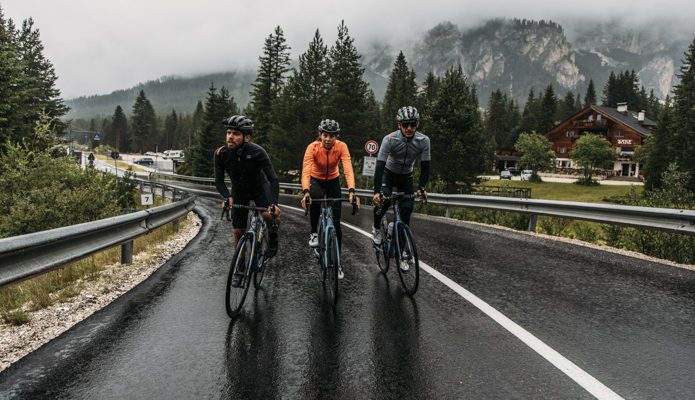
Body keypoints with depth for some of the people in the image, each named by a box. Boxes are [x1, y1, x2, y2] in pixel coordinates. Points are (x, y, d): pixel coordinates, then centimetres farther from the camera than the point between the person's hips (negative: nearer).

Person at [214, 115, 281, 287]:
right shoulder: (221, 154, -24)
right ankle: (239, 269, 22)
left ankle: (273, 235, 3)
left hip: (260, 187, -2)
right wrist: (227, 197, -35)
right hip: (239, 191, 2)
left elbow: (273, 179, -31)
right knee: (238, 231, 4)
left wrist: (274, 203, -44)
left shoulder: (257, 152, -32)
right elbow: (219, 181, -16)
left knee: (268, 215, -31)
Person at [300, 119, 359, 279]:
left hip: (333, 181, 1)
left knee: (336, 223, -4)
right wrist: (305, 192, -54)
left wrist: (351, 191, -50)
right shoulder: (312, 147, -27)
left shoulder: (341, 147, -24)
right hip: (316, 180, -1)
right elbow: (305, 171, -37)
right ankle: (314, 232, -12)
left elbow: (348, 169, -35)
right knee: (316, 197, -37)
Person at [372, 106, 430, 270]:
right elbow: (380, 166, -33)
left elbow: (425, 166, -17)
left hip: (406, 177, 2)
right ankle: (376, 229, 1)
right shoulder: (389, 139, -29)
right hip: (389, 174, -2)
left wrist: (421, 187, -32)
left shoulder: (423, 141, -23)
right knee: (383, 200, -30)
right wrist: (377, 191, -44)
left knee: (407, 211, -6)